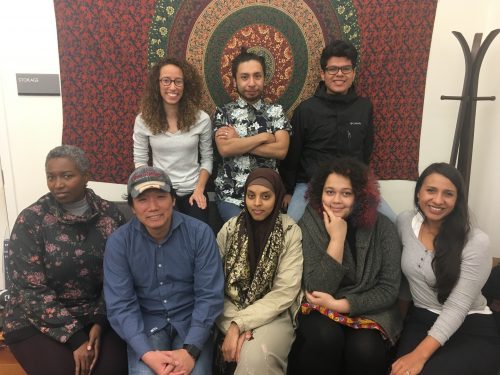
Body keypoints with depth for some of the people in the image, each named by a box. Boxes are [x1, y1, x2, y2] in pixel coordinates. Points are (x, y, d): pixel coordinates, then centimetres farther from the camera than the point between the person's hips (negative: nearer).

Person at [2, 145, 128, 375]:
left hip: (96, 315, 2)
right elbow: (31, 290, -14)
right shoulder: (30, 221, -11)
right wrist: (76, 337, -18)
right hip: (36, 320, -1)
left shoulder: (110, 215, -5)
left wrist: (100, 322, -13)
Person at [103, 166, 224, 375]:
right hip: (145, 322, 1)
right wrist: (146, 354, -22)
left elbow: (210, 295, -12)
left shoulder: (200, 233, -12)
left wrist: (190, 350, -21)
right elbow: (120, 305, -10)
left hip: (190, 320, 0)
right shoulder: (118, 242, -9)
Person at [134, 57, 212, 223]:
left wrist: (199, 189, -9)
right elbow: (140, 161, 0)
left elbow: (207, 158, 1)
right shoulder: (143, 120, -6)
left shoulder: (201, 119, -7)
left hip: (192, 192, 0)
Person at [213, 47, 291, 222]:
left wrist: (238, 141, -9)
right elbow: (224, 149, -12)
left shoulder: (276, 111, 5)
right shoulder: (223, 112, 4)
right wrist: (264, 137, -10)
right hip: (231, 195, -1)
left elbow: (281, 150, -8)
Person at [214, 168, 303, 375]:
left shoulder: (291, 232, -7)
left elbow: (285, 292, -10)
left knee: (256, 357, -31)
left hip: (273, 314, -2)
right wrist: (234, 325, -16)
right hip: (231, 310, 2)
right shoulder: (230, 228, 0)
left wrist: (240, 324, -16)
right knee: (243, 352, -26)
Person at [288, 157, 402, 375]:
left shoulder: (382, 227, -7)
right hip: (322, 311, 0)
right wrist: (337, 238, -22)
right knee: (325, 337, -31)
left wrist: (339, 304, -17)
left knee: (365, 349, -29)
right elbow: (317, 290, -15)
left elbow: (389, 290, -7)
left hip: (370, 311, 1)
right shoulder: (309, 226, -8)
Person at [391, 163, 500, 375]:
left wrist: (420, 354, -27)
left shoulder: (476, 242, -14)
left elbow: (457, 306, -20)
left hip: (473, 330, -3)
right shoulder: (404, 222, -2)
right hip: (421, 320, 3)